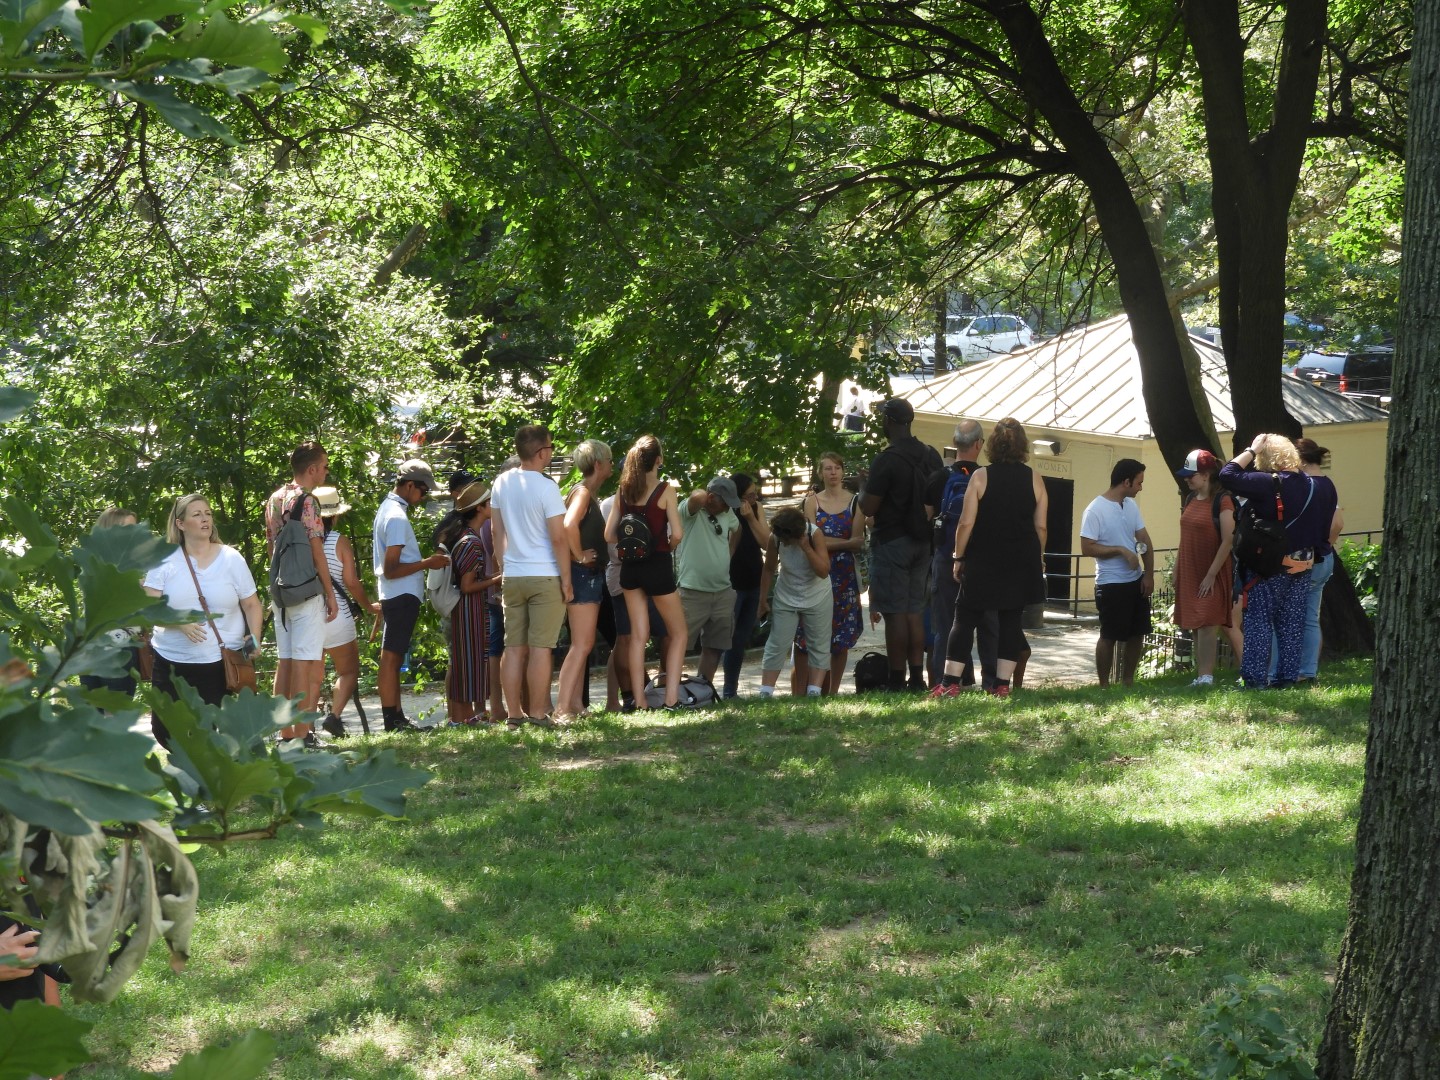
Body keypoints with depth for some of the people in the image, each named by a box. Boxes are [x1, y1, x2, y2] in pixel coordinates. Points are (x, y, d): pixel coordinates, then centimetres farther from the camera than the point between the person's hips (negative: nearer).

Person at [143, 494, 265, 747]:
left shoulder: (231, 559, 3)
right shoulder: (165, 561, 1)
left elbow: (252, 605, 8)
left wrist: (254, 637, -10)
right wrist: (179, 622, -23)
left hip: (223, 663, -1)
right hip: (172, 663, 1)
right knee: (165, 730, 2)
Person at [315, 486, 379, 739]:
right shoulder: (340, 541, -7)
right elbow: (351, 582, -9)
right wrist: (369, 606, 6)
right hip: (335, 615, -4)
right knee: (349, 671, 9)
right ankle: (333, 716, -10)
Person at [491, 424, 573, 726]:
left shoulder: (501, 483, 5)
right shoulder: (546, 487, -13)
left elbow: (498, 533, 11)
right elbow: (559, 538, -14)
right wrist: (566, 580, -7)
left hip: (512, 577, 6)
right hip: (545, 577, -5)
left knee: (514, 647, 7)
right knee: (541, 648, -2)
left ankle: (514, 713, 9)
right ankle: (537, 713, -2)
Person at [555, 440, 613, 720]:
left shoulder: (591, 495, 16)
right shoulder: (583, 492, -14)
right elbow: (569, 525, -32)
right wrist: (579, 556, -21)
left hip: (592, 575, 10)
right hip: (583, 574, -10)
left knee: (583, 644, 11)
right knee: (582, 644, -13)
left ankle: (576, 704, 14)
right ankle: (563, 709, -16)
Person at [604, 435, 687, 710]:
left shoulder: (623, 492, 4)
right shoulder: (665, 491, -10)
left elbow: (609, 535, 3)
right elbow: (677, 533, -14)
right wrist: (667, 547, 6)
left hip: (630, 566, 5)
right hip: (657, 565, -4)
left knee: (638, 635, 10)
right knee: (678, 633, 9)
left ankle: (639, 701, 7)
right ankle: (671, 699, -1)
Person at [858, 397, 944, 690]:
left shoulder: (886, 460, -16)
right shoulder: (932, 457, 7)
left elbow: (868, 508, -15)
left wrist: (864, 488, 3)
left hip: (891, 542, -7)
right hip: (922, 542, 7)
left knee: (894, 613, -4)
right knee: (915, 611, 11)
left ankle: (897, 680, -3)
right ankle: (917, 677, 10)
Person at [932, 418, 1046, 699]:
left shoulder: (980, 476, -7)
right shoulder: (1034, 479, 0)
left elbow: (966, 523, -8)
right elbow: (1041, 526, 3)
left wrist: (958, 557, 2)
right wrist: (1038, 559, 15)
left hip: (983, 560, -2)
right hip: (1022, 563, 2)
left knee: (965, 618, 3)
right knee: (1010, 620, 8)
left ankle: (950, 683, -2)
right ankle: (1002, 684, 5)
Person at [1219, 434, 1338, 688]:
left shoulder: (1268, 484, -17)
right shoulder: (1317, 487, 4)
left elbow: (1227, 476, -19)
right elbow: (1327, 531, 9)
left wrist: (1251, 450, -10)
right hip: (1302, 567, 6)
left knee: (1259, 622, 0)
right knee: (1292, 624, 12)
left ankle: (1255, 677, -4)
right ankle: (1288, 676, 12)